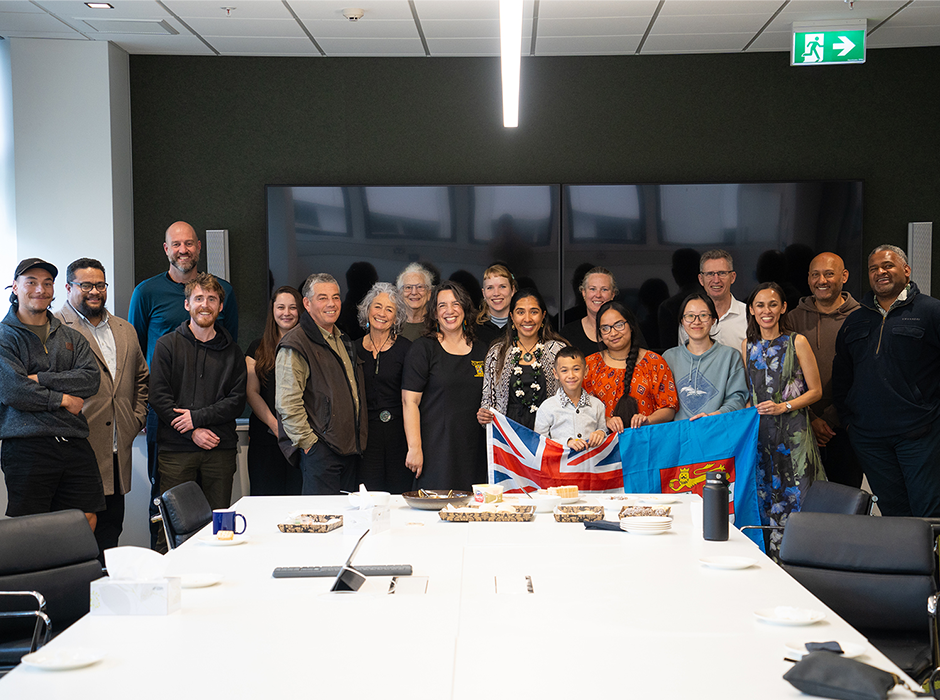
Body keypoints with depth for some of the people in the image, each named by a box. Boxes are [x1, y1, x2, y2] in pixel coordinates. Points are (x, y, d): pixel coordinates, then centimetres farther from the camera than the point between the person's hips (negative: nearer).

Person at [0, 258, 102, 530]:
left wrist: (41, 379, -9)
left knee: (86, 523, 2)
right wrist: (62, 399, -5)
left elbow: (91, 380, 0)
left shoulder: (71, 338, 17)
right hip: (27, 446, -4)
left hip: (75, 445, 5)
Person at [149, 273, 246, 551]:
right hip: (176, 448, -2)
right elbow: (159, 397, -2)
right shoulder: (167, 345, 6)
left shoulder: (231, 351, 12)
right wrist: (193, 432, -11)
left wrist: (198, 417, -9)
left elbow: (237, 401, 4)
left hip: (220, 449, 2)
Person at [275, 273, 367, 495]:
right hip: (320, 450, -8)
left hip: (350, 449, 8)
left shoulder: (343, 341, 18)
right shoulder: (295, 345, -9)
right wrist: (308, 442, -15)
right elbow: (287, 403, -14)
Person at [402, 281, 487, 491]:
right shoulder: (423, 348, -1)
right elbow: (409, 401, -6)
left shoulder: (481, 351, 13)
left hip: (474, 449, 4)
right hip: (436, 448, -4)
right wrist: (414, 448, -12)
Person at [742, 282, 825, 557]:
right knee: (764, 501, 4)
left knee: (793, 498, -6)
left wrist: (784, 406, -13)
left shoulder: (797, 343, -1)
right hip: (759, 433, 4)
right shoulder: (748, 346, 11)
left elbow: (815, 391, 0)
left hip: (793, 434, -3)